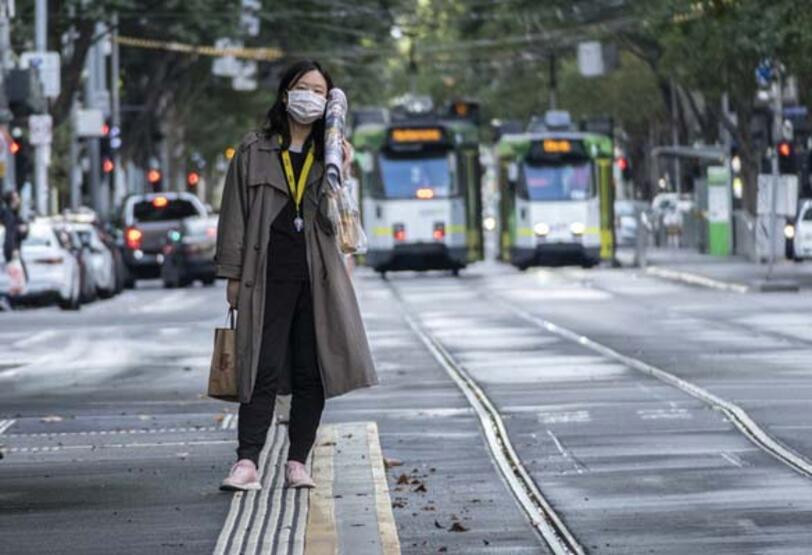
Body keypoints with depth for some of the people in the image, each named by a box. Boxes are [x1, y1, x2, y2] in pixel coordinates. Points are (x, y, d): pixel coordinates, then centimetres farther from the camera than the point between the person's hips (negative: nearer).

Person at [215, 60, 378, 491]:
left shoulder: (328, 155, 11)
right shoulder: (254, 151, 6)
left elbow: (331, 221, 2)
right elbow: (235, 213, 6)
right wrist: (233, 275, 2)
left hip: (316, 277, 2)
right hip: (268, 274, -2)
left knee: (312, 373, 2)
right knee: (263, 370, -8)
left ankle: (298, 463, 8)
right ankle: (247, 463, -11)